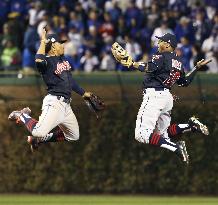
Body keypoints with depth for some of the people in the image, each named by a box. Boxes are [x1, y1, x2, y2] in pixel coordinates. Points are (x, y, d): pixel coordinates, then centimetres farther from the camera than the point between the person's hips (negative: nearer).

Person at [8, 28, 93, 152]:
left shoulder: (63, 59, 15)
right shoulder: (47, 61, -12)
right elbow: (39, 61, -38)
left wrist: (83, 93, 31)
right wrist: (43, 42, -27)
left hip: (66, 104, 9)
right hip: (54, 103, -9)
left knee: (74, 136, 15)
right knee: (39, 132, -28)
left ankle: (40, 139, 20)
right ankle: (22, 116, 3)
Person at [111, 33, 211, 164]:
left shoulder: (162, 56, -7)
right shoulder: (178, 62, 17)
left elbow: (148, 68, -25)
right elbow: (185, 82, 25)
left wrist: (131, 63, -27)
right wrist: (197, 68, 35)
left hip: (154, 96, -9)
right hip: (168, 98, 9)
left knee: (142, 134, -15)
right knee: (162, 133, 25)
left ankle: (176, 148, -26)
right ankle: (191, 125, 6)